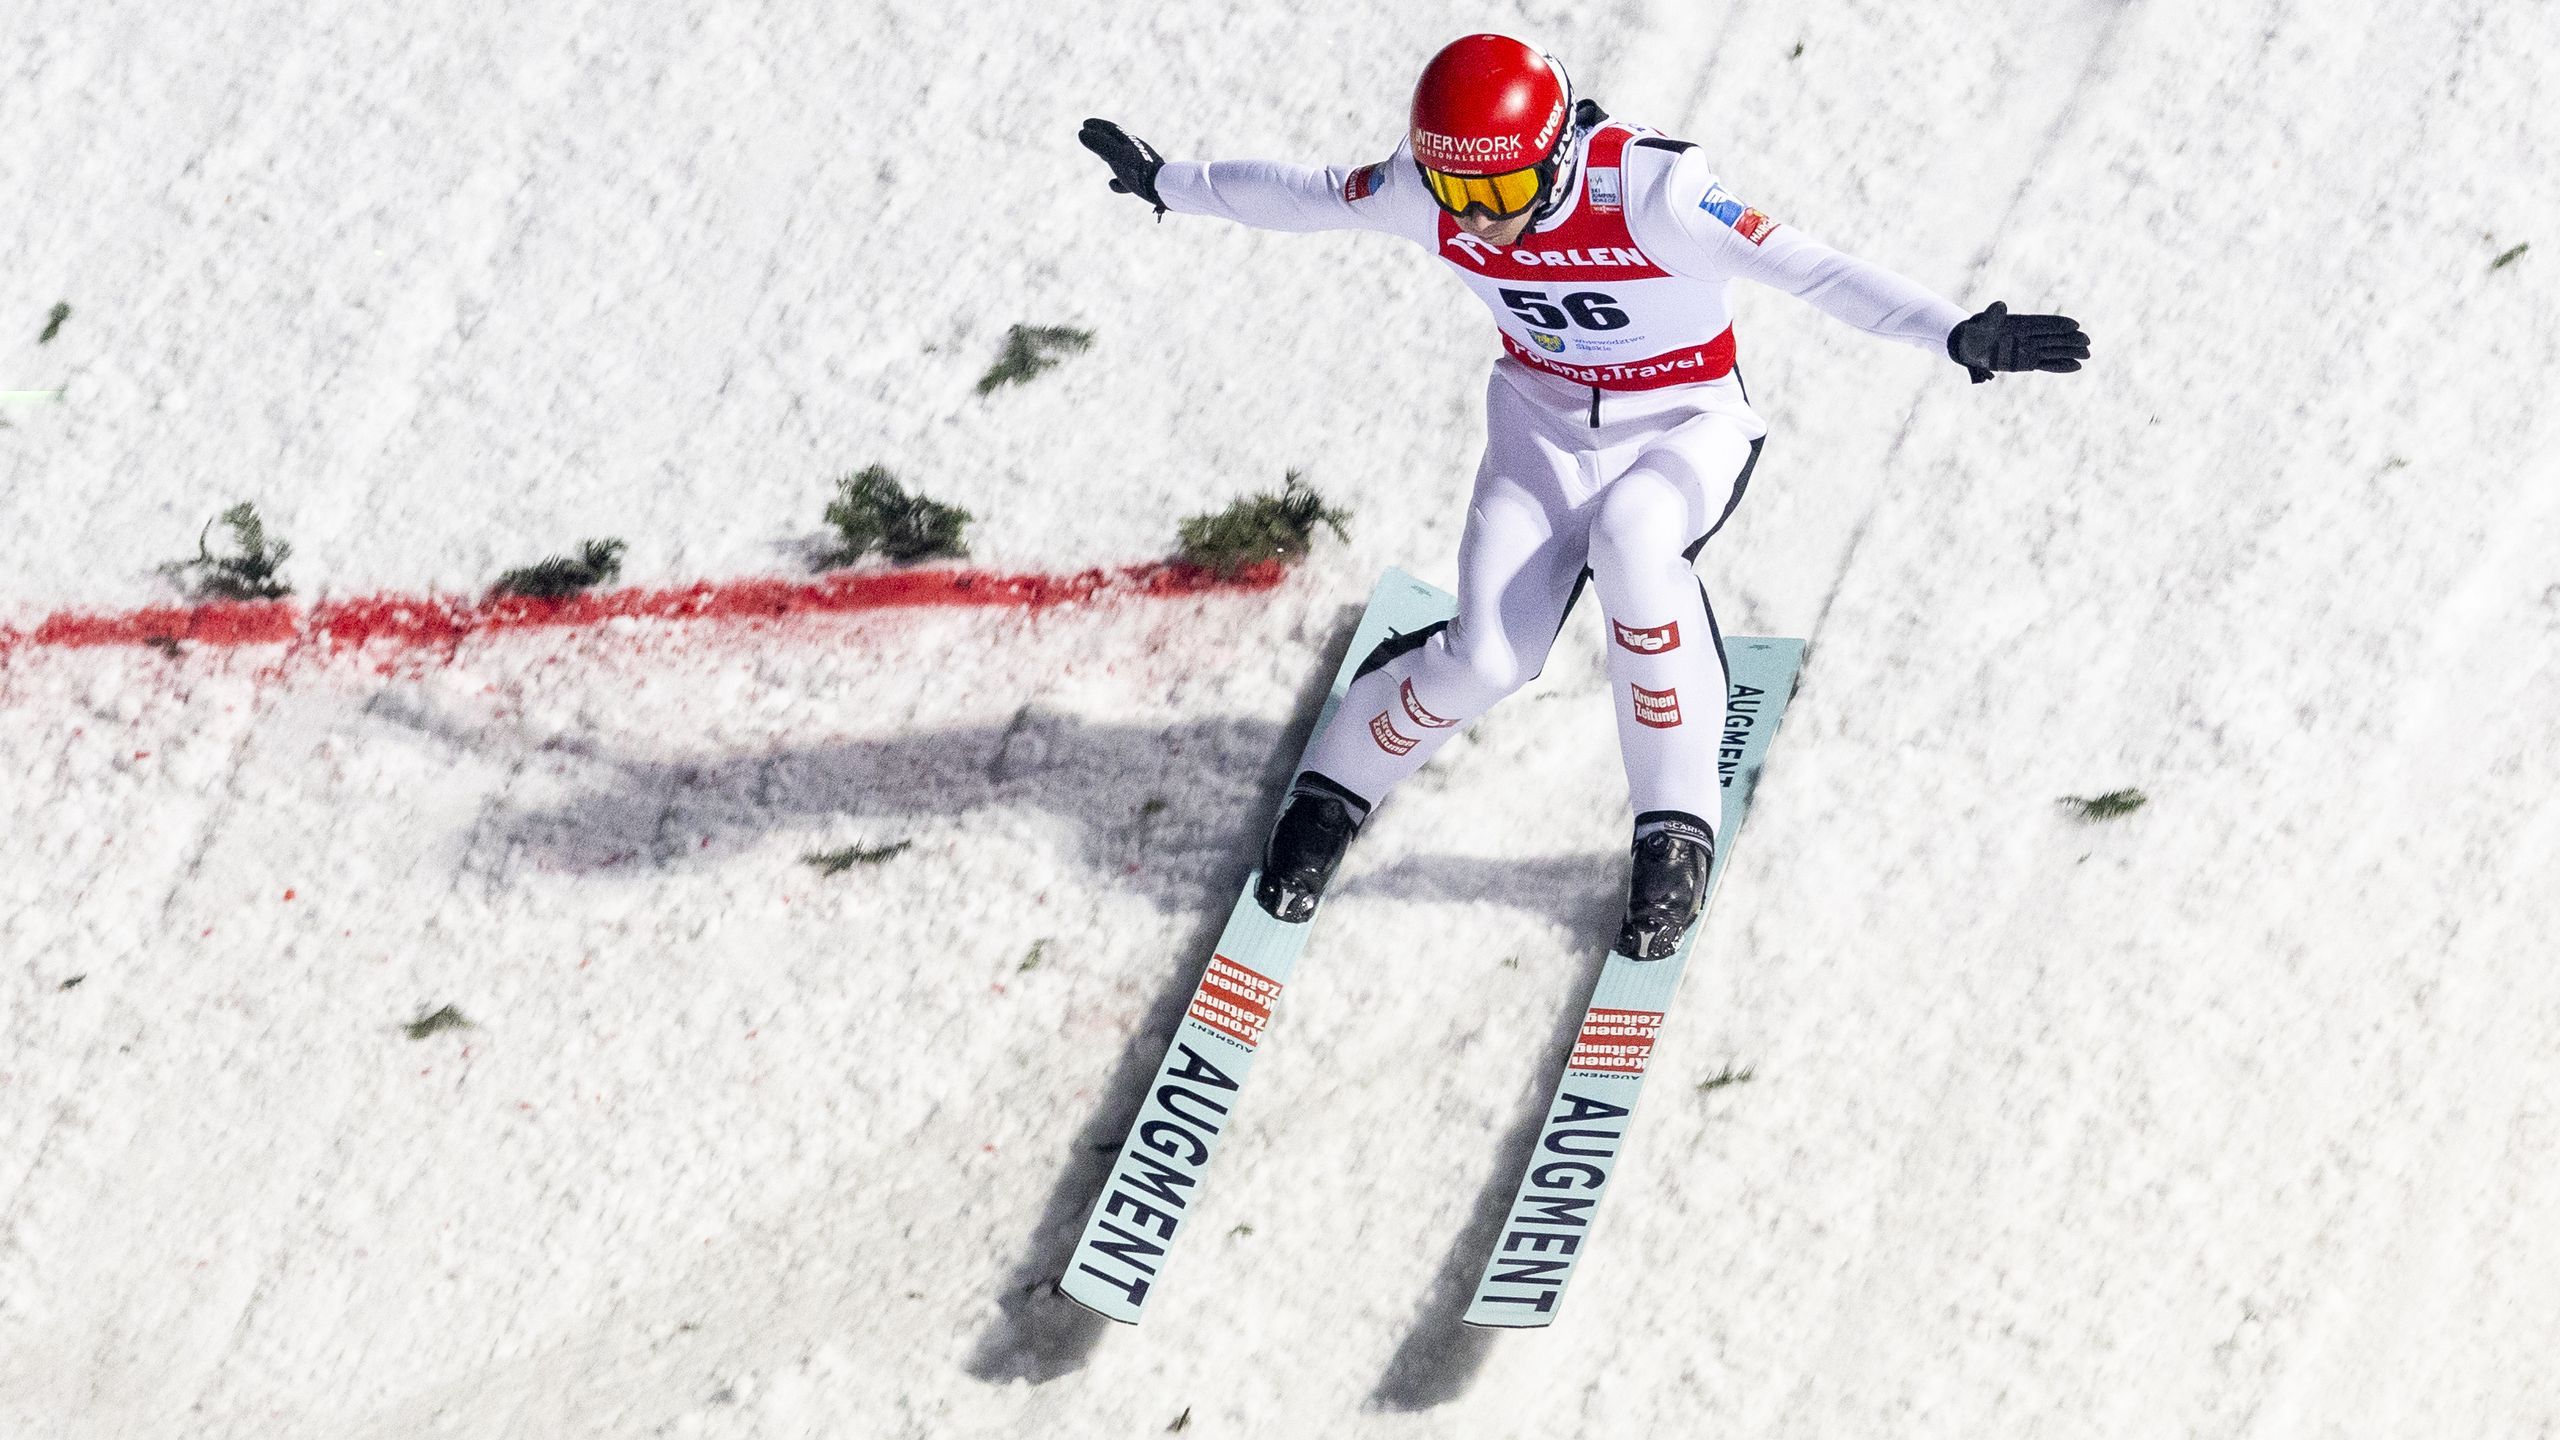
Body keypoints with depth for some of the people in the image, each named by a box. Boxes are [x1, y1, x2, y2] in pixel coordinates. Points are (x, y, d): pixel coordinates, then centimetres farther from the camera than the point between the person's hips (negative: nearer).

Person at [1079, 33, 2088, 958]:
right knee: (1488, 658, -15)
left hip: (1685, 426, -3)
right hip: (1544, 423, 3)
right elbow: (1299, 195, 2)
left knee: (1628, 537, -37)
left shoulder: (1646, 188, -30)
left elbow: (1803, 267, -37)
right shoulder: (1426, 192, -16)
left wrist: (1957, 333, -48)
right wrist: (1166, 183, 15)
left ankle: (1677, 830, -21)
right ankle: (1333, 794, 16)